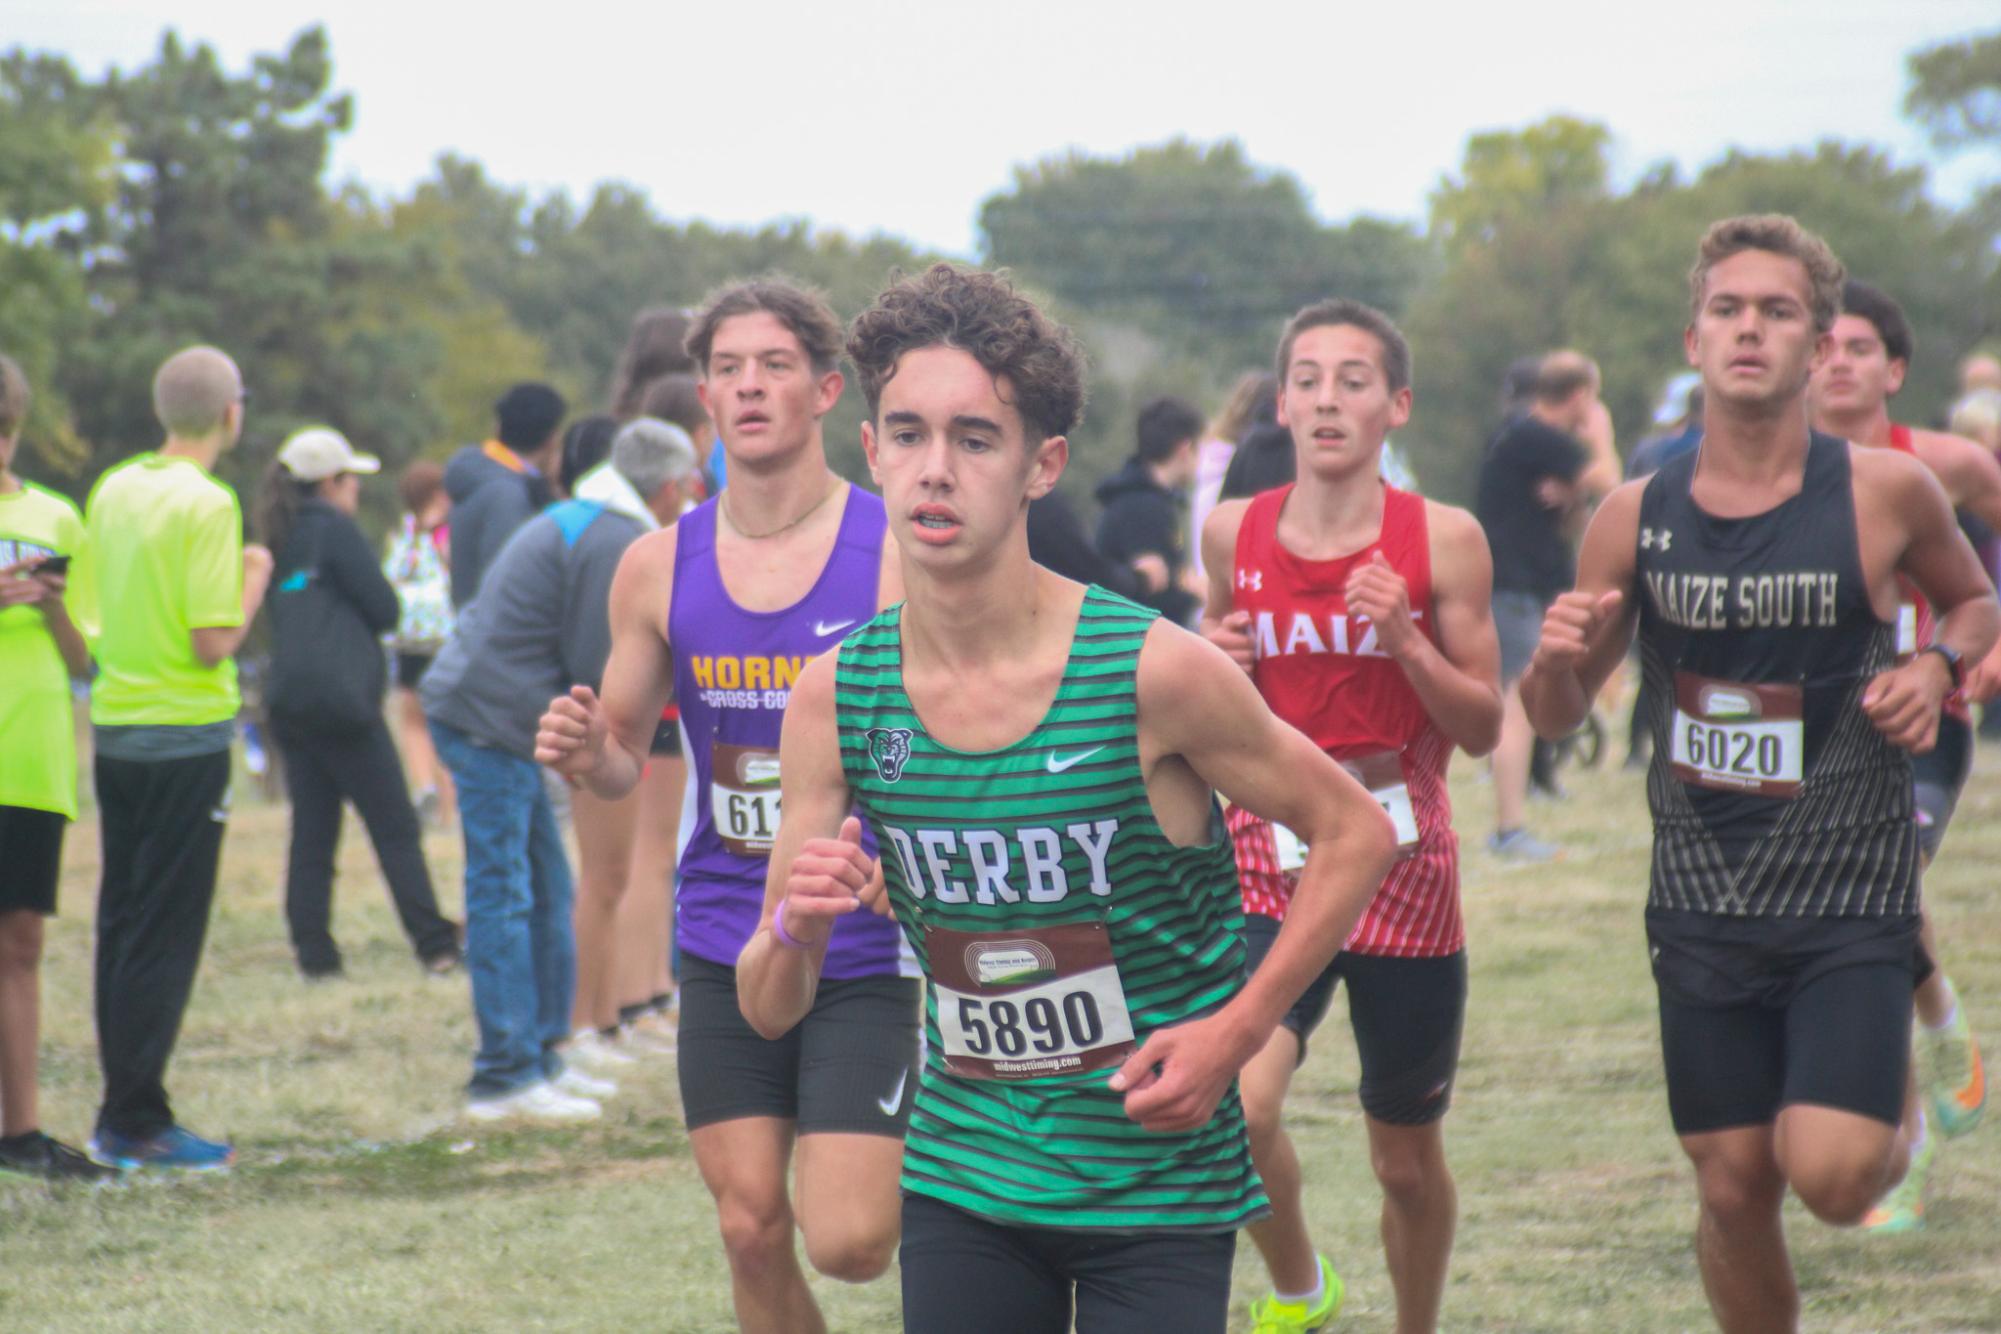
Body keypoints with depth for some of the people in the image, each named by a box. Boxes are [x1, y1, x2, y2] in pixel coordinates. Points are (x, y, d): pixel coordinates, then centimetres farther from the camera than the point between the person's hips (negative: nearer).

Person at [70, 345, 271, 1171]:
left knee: (121, 927, 12)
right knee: (166, 936, -3)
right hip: (186, 735, -7)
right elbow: (214, 641, -18)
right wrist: (254, 577, -3)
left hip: (114, 728, 7)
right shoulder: (207, 504, -14)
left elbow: (87, 617, 13)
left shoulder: (112, 491, 8)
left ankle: (121, 1113, 15)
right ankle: (136, 1123, -4)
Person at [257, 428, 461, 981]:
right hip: (341, 697, -7)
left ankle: (314, 953, 2)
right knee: (396, 828, -3)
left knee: (311, 833, 6)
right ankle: (435, 944, -3)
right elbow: (386, 609, -6)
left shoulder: (279, 540, 16)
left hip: (289, 702, 7)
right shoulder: (334, 529, -6)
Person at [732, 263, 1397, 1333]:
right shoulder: (833, 698, -5)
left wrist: (1234, 1032, -11)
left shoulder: (1152, 671, -16)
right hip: (960, 1185, 3)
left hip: (1158, 1181, -3)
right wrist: (795, 930, -21)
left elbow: (1354, 834, -3)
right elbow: (769, 1010, 1)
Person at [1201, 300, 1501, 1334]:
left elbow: (1483, 729, -1)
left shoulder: (1442, 541, -4)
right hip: (1268, 865, 0)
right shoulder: (1233, 534, 2)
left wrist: (1404, 639, -17)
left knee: (1407, 1160, 11)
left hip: (1403, 870, 0)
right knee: (1238, 1110, -22)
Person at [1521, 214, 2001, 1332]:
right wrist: (1557, 661, -15)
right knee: (1734, 1190, 6)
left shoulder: (1885, 493, -8)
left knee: (1831, 1178, -15)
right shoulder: (1635, 519, -1)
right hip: (1704, 904, 3)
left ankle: (1895, 1115, 20)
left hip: (1851, 903, -3)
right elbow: (1558, 717, 9)